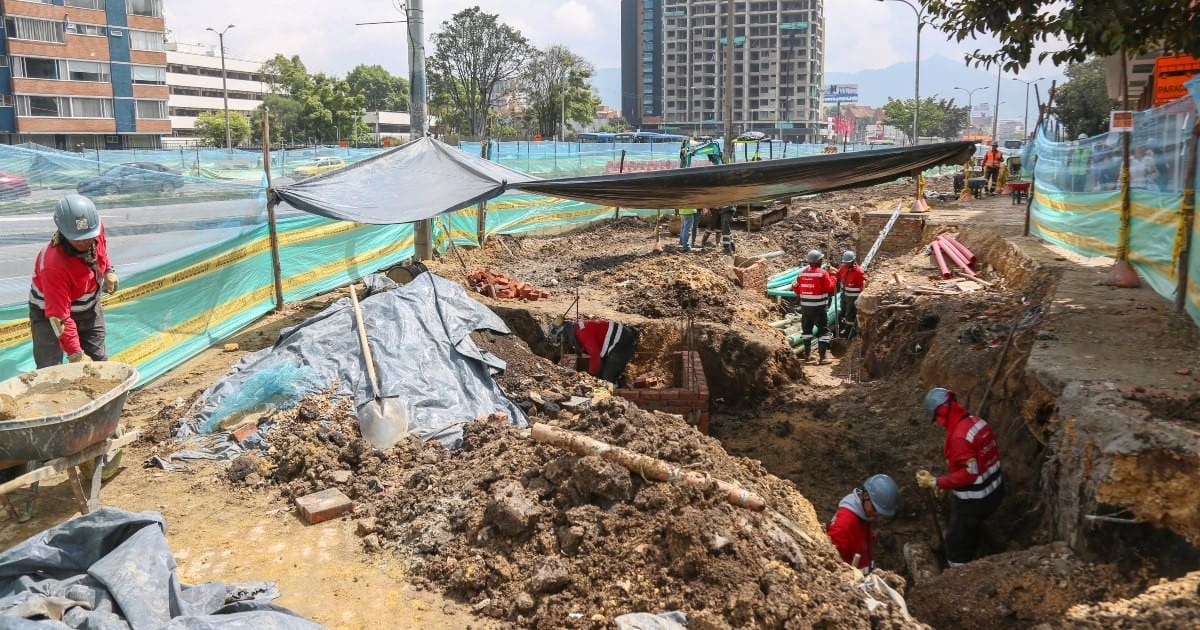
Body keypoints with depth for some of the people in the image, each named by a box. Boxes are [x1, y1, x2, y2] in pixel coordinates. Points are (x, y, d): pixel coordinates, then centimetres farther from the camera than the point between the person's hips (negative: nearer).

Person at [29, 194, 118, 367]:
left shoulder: (96, 229, -23)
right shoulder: (53, 265, -38)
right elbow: (59, 317, -36)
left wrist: (108, 270, 2)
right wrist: (76, 355, -37)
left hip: (90, 309, 6)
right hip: (49, 314, -6)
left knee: (99, 361, 10)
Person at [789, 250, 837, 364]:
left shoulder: (802, 272, 1)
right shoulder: (822, 273, -14)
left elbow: (795, 288, 6)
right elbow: (831, 288, -13)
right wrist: (833, 277, 4)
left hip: (805, 306, 5)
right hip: (819, 307, -5)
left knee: (807, 329, 19)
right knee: (823, 330, 2)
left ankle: (807, 354, 27)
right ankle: (822, 357, -3)